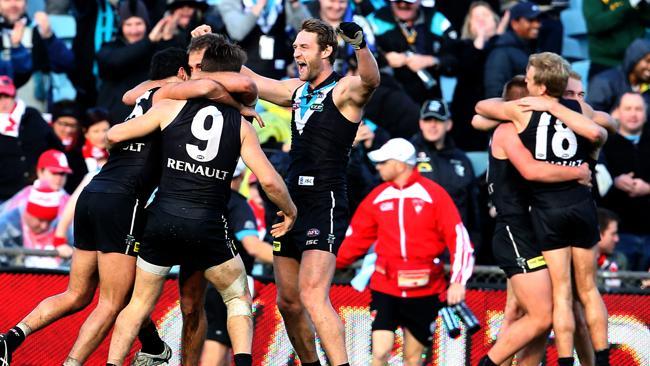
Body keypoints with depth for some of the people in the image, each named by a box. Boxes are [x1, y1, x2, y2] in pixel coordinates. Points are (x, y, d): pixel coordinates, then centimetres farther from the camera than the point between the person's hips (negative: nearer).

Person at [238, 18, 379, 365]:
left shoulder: (344, 90, -7)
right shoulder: (296, 90, 16)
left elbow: (370, 79, -29)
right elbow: (248, 79, 28)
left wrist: (360, 44, -50)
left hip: (325, 204, -8)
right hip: (293, 203, 8)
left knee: (313, 297, -22)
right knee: (288, 301, 11)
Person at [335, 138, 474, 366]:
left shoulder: (433, 195, -4)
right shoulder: (378, 197, 6)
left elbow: (459, 238, -7)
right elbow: (356, 236, 11)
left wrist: (457, 282, -15)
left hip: (423, 291, -2)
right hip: (385, 288, 2)